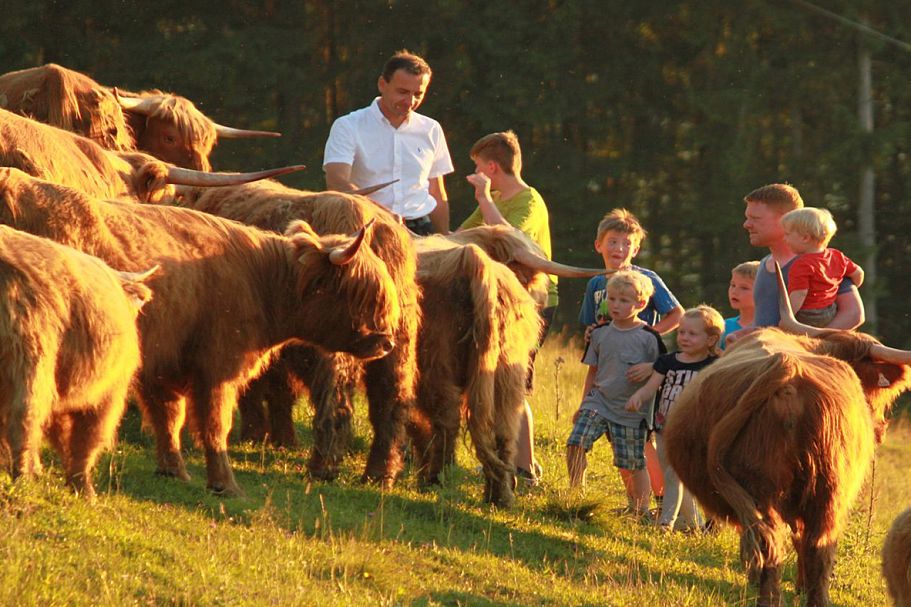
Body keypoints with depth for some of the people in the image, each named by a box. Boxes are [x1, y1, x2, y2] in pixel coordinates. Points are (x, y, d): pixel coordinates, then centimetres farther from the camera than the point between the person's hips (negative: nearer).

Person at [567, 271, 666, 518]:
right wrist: (582, 405, 18)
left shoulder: (648, 337, -6)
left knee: (632, 465, 2)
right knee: (575, 444, -16)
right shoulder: (601, 333, 6)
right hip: (599, 402, 3)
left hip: (631, 410, -3)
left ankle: (640, 509, 17)